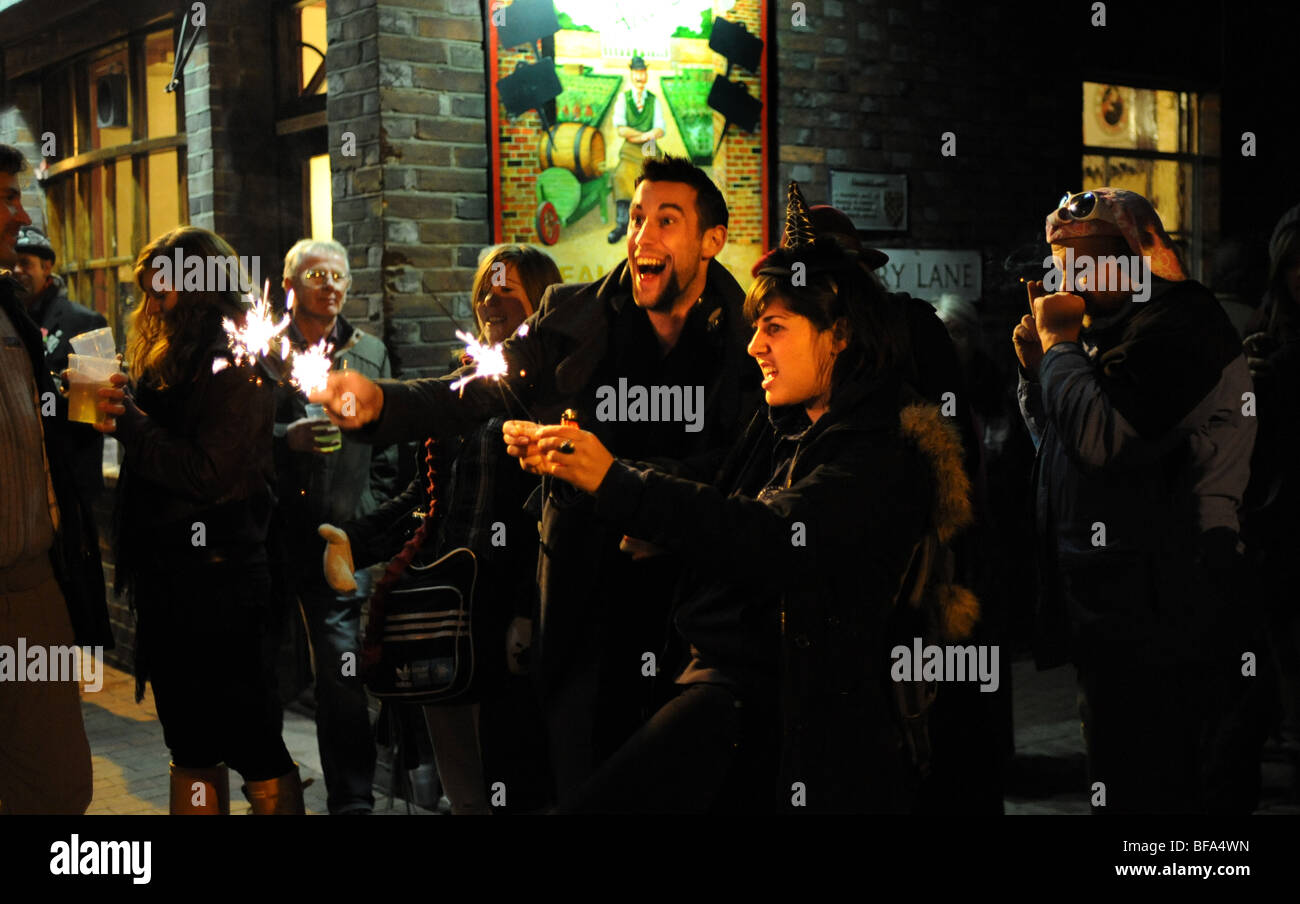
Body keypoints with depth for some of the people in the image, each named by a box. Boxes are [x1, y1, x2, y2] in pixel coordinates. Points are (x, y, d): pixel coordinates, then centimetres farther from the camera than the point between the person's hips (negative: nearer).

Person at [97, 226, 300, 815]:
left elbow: (212, 473, -21)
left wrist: (131, 425, -15)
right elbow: (152, 461, 13)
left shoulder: (238, 367, -12)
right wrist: (114, 409, -3)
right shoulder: (164, 362, 13)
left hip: (219, 582, -9)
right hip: (165, 578, 9)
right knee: (192, 747, 17)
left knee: (253, 748, -2)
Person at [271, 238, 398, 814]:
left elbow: (387, 444, 13)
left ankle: (352, 799, 5)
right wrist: (286, 437, -18)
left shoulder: (370, 353, 12)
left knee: (342, 670, -5)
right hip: (273, 531, -1)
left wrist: (375, 517, 7)